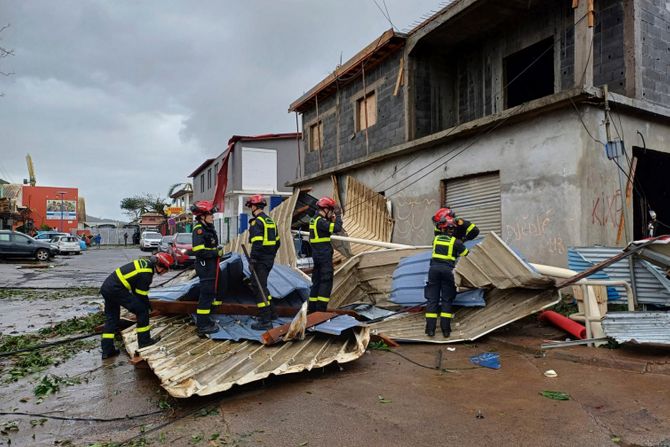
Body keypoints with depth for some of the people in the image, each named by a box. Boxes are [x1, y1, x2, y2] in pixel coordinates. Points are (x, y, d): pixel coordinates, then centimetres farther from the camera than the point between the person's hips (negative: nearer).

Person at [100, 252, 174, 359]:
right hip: (117, 289, -10)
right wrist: (148, 306, 8)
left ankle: (107, 350, 20)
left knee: (111, 318, 17)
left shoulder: (145, 263, 10)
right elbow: (141, 295, -9)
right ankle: (144, 341, 7)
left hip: (106, 286, 10)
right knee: (142, 310, -2)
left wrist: (147, 303, 22)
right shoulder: (146, 274, -17)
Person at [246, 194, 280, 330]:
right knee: (261, 285, 22)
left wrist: (252, 259, -20)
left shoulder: (257, 222, -13)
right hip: (269, 259, 9)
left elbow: (257, 243, -23)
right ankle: (271, 312, 28)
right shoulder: (270, 220, 15)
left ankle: (265, 321, -3)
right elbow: (277, 241, 18)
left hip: (261, 260, -9)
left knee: (259, 288, -4)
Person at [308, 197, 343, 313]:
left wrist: (332, 218, 7)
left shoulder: (314, 220, 14)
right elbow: (337, 228, -23)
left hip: (317, 254, 10)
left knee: (317, 281, 15)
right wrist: (337, 215, -10)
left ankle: (312, 307, 20)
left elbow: (329, 227, 20)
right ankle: (321, 308, -5)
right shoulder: (320, 221, -17)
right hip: (324, 255, -10)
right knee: (326, 281, -5)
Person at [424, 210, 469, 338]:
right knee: (446, 300, 7)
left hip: (434, 268, 2)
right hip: (447, 270, -2)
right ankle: (445, 329, 3)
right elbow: (466, 254, 15)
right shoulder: (456, 242, 2)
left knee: (432, 299, 5)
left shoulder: (436, 238, 9)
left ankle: (430, 329, 1)